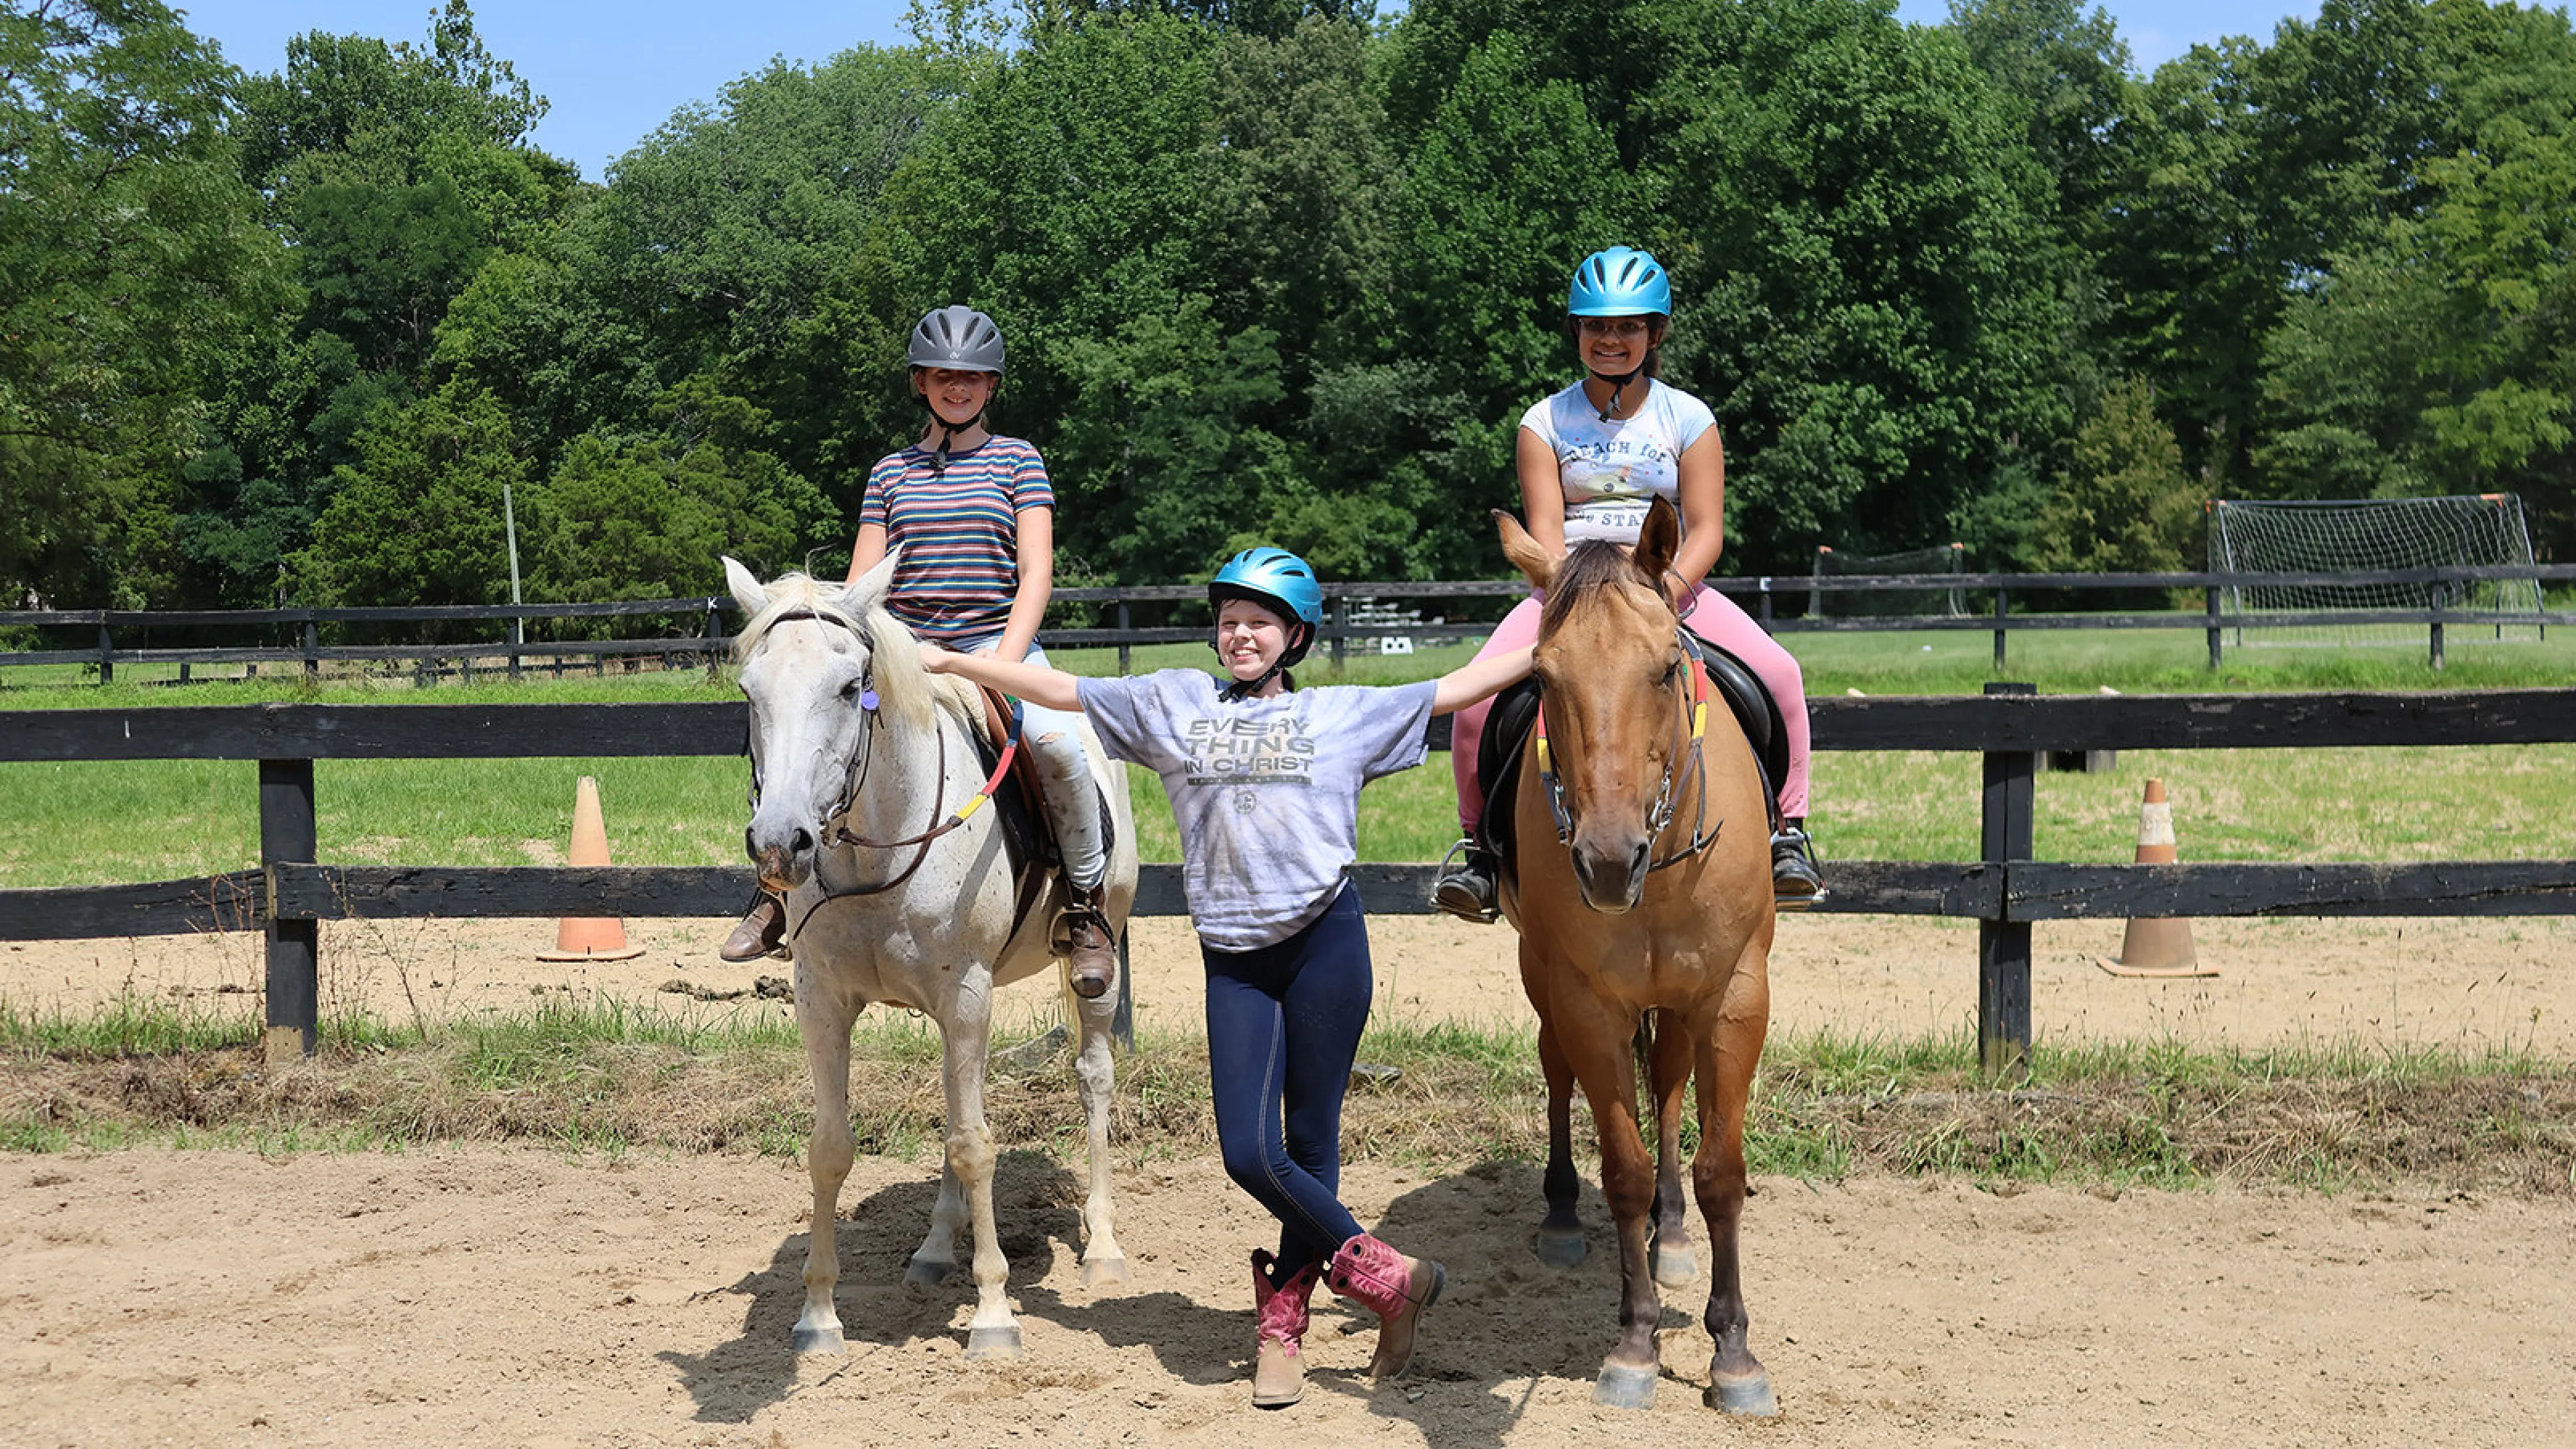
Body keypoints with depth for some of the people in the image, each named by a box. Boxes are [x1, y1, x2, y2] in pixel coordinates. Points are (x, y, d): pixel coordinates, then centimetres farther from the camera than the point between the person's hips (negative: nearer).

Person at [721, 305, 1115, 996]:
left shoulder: (1018, 462, 8)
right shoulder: (891, 472, 15)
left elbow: (1036, 573, -1)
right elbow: (862, 585, 11)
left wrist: (1004, 666, -16)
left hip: (995, 641, -2)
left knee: (1056, 741, -32)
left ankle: (1086, 901, -11)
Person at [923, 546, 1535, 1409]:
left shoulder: (1346, 713, 8)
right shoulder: (1174, 704, 11)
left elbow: (1458, 689, 10)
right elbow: (1060, 691, 13)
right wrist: (949, 661, 11)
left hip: (1325, 942, -2)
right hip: (1234, 960, 2)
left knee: (1310, 1146, 2)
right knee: (1249, 1154, -5)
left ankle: (1281, 1325, 18)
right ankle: (1388, 1280, 13)